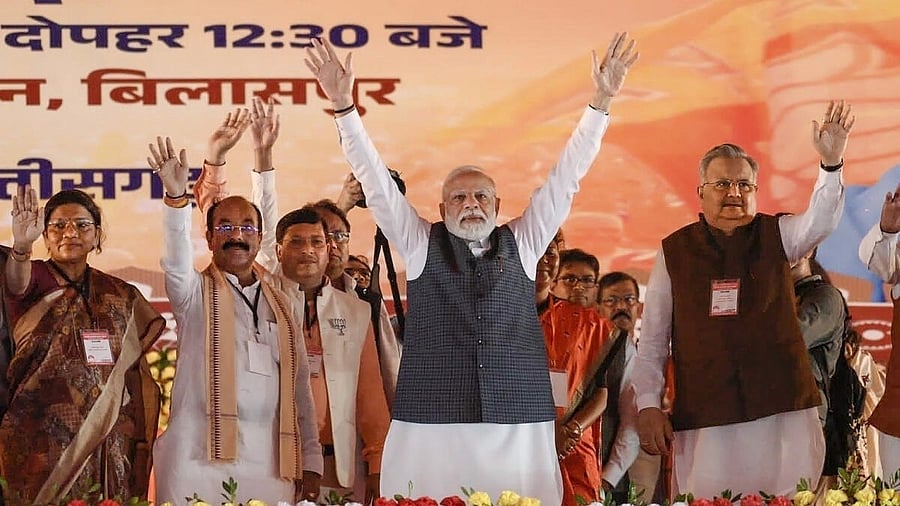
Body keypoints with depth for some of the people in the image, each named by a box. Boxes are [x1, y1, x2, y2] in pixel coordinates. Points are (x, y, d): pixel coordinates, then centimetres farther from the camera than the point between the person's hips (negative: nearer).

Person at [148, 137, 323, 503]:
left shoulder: (284, 306, 17)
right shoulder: (196, 293, 6)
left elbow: (300, 388, 16)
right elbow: (176, 262, -17)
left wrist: (310, 464, 10)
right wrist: (176, 197, -32)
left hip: (271, 461, 3)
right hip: (202, 458, -3)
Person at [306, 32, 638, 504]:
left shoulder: (521, 243, 16)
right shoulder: (420, 244, 13)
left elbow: (564, 179, 11)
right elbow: (377, 182, 6)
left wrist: (600, 102, 4)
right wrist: (344, 106, -4)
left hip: (520, 425, 1)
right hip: (430, 425, -1)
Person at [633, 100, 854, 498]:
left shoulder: (776, 237, 9)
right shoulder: (674, 252, 8)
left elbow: (821, 221, -13)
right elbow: (652, 339, 9)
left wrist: (831, 164, -30)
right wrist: (647, 405, 0)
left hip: (782, 410, 0)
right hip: (704, 418, 0)